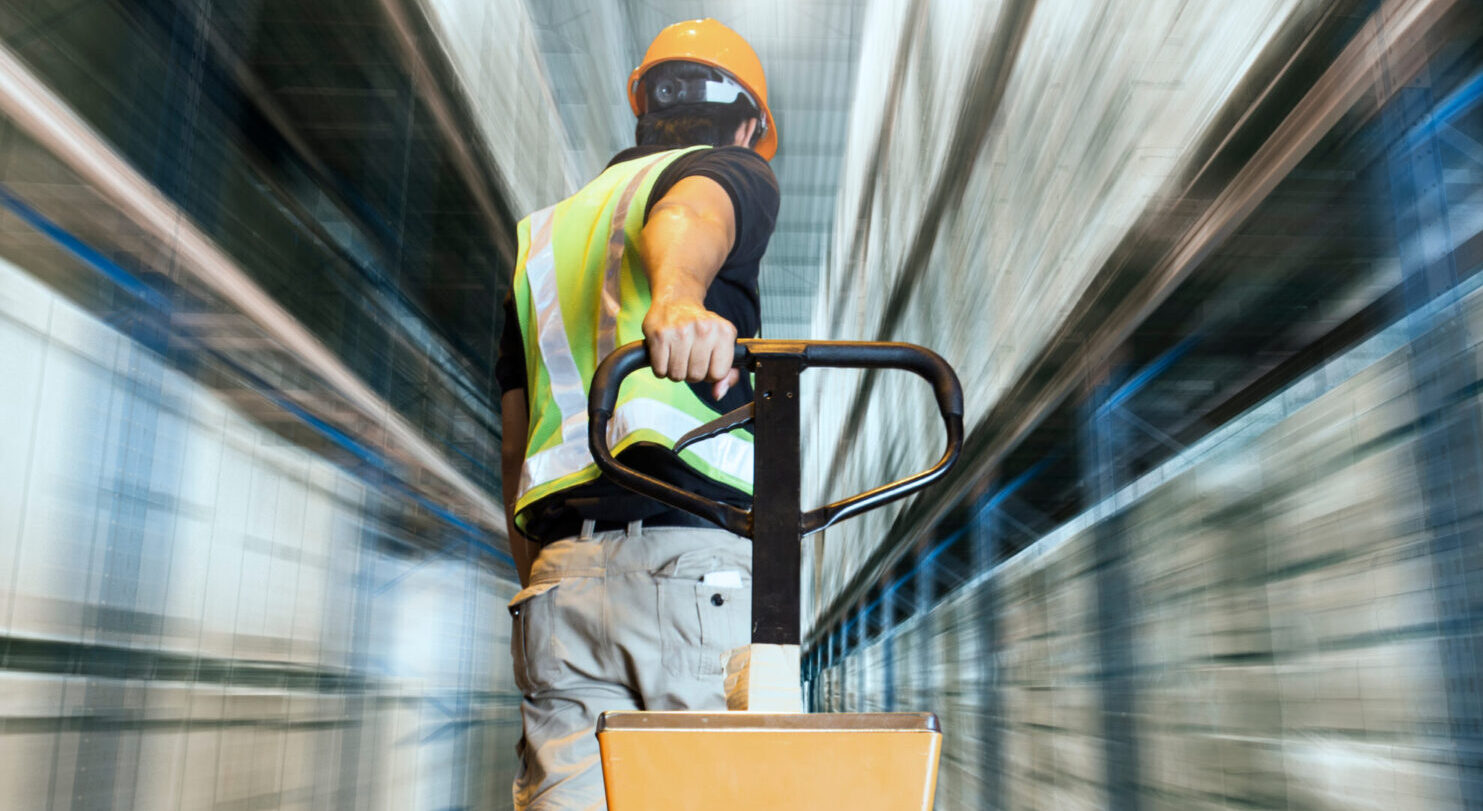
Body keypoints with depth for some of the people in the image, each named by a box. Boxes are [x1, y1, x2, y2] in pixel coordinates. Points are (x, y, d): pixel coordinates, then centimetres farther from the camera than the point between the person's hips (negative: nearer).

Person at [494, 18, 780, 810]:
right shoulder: (733, 172, 12)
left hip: (559, 572, 6)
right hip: (692, 556, -5)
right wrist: (678, 296, -38)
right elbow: (688, 216, -17)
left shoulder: (542, 236, 29)